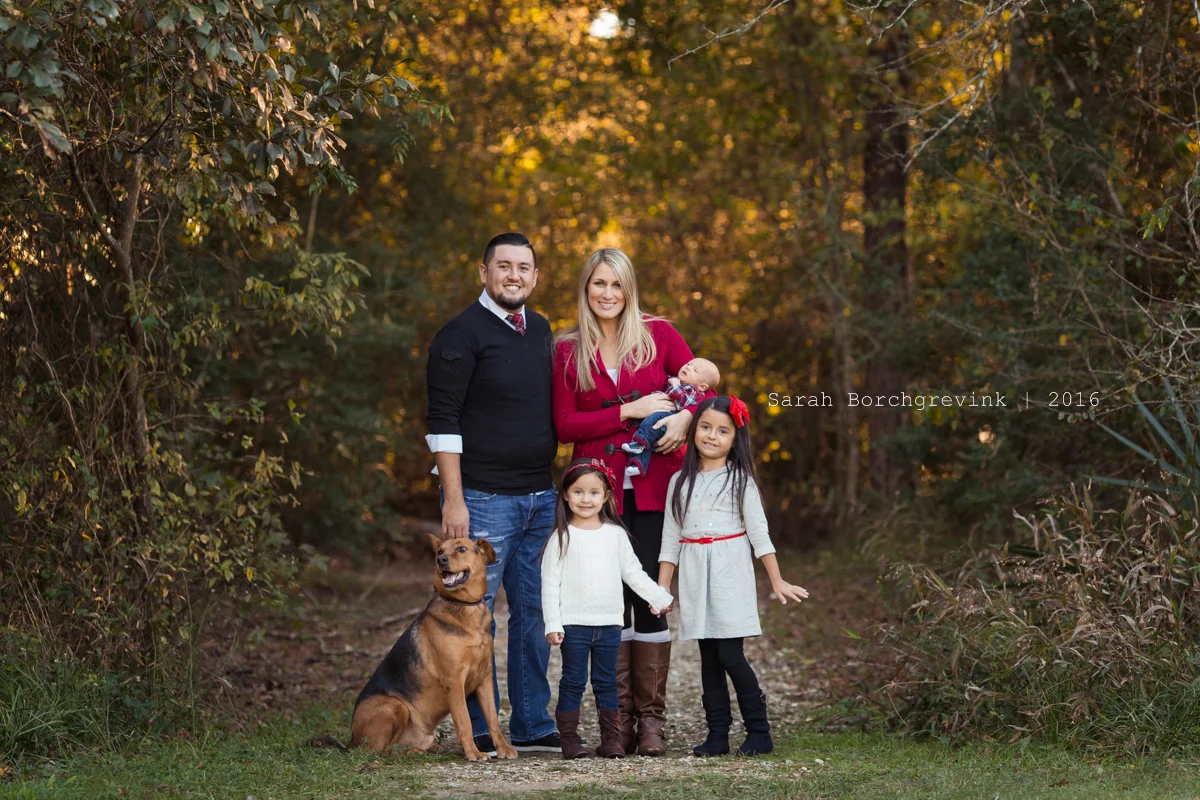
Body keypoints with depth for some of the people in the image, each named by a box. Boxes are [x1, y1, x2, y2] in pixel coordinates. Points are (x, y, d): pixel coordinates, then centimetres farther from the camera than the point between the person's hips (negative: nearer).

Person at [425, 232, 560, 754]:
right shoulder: (462, 334, -8)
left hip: (539, 497, 7)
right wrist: (454, 500, -17)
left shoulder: (540, 330, 14)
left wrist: (553, 485, 17)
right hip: (483, 497, -7)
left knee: (535, 612, 9)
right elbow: (442, 421, -12)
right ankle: (479, 732, 3)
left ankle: (532, 725, 17)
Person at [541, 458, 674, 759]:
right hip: (574, 623, -3)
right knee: (573, 682, 0)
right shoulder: (563, 537, -2)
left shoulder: (615, 534, 7)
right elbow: (550, 582, -3)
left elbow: (633, 572, 17)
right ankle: (569, 738, 6)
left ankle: (611, 738, 13)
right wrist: (553, 624, -9)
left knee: (607, 682, 8)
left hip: (609, 622, 3)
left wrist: (659, 597, 15)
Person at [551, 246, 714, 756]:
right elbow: (564, 426, 0)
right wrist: (629, 411, -10)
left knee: (650, 595, -4)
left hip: (652, 486, -1)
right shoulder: (568, 351, 7)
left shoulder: (659, 335, 6)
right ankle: (618, 717, 7)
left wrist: (685, 417, -17)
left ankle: (651, 719, 3)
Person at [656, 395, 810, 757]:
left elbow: (758, 532, 0)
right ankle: (717, 734, 7)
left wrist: (777, 581, -3)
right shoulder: (680, 481, 11)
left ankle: (759, 732, -1)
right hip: (694, 577, 4)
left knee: (730, 655, -9)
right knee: (709, 659, 4)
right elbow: (671, 538, 12)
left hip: (729, 572, -4)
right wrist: (661, 589, 8)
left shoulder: (740, 479, 1)